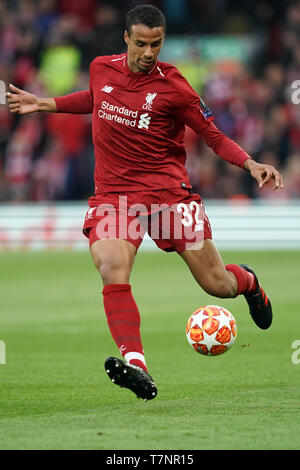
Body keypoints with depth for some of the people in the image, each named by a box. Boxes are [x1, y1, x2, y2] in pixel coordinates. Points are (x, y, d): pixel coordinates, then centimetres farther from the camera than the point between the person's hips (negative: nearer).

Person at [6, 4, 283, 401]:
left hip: (168, 190, -2)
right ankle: (135, 365, -33)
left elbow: (214, 136, 0)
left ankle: (247, 281, 41)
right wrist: (45, 104, 27)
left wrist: (252, 165, -14)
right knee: (112, 272, -27)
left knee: (218, 285, 2)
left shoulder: (173, 88, -7)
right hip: (113, 193, 2)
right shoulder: (101, 69, 4)